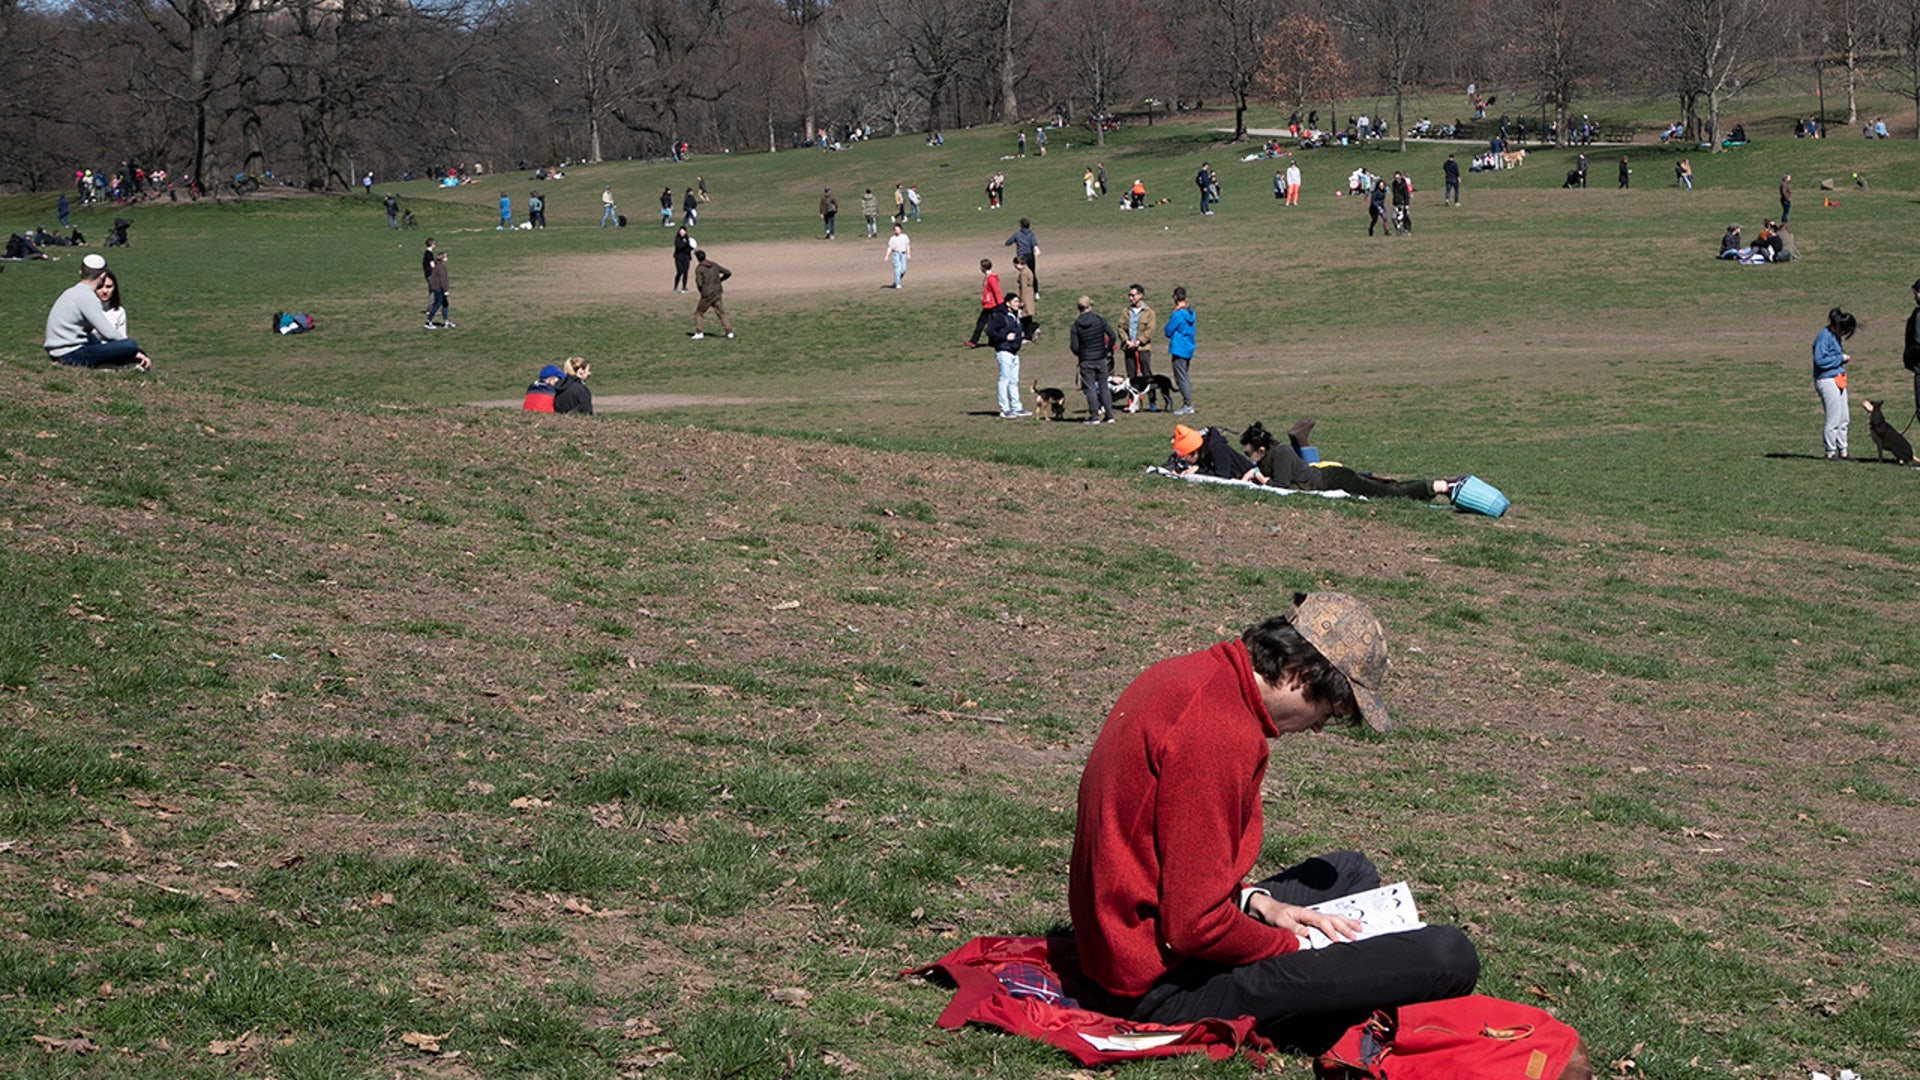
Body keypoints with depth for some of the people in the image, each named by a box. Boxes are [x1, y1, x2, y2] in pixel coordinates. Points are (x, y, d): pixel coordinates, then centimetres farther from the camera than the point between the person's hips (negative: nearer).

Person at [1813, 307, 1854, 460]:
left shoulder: (1834, 336, 12)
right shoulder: (1824, 336, -16)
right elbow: (1820, 360, -22)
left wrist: (1843, 358, 3)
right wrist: (1840, 358, -15)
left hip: (1838, 380, 10)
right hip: (1827, 380, -10)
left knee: (1843, 419, 12)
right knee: (1833, 419, -4)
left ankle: (1843, 451, 19)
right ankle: (1830, 452, 5)